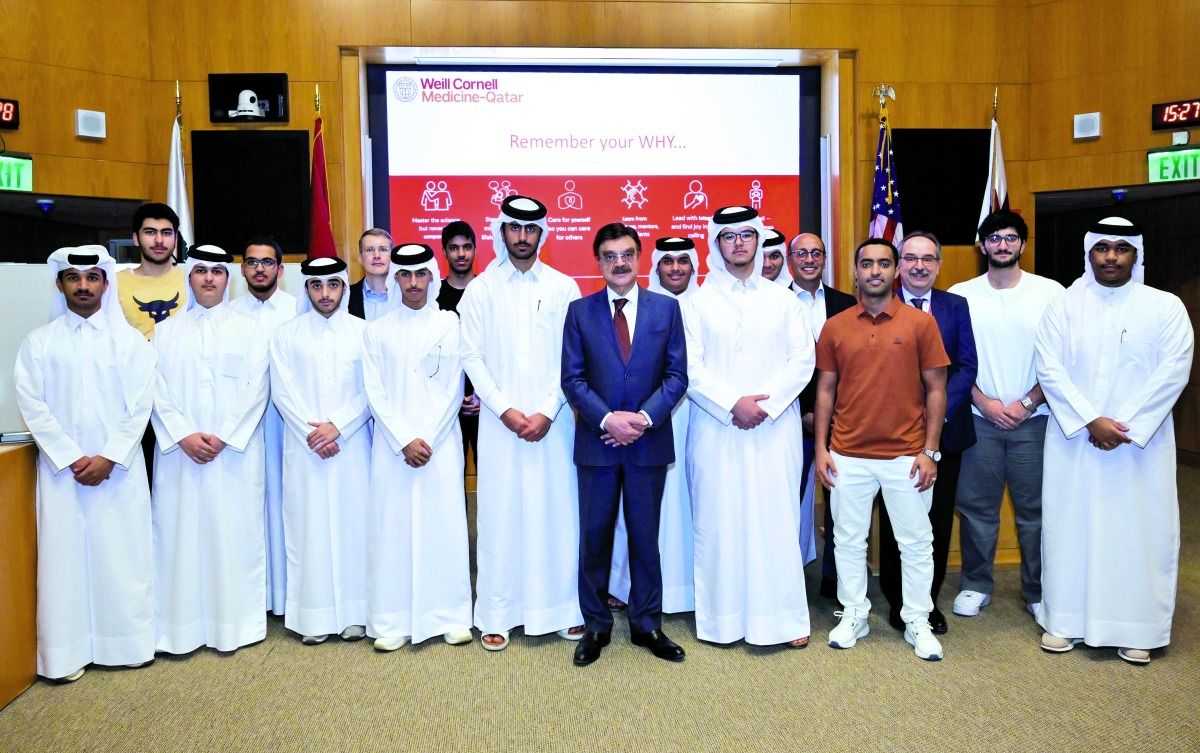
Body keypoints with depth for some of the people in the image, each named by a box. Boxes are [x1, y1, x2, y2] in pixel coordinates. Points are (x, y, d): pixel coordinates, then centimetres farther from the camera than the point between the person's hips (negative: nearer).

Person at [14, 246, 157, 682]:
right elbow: (32, 406, -1)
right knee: (64, 556, 3)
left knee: (124, 555, 3)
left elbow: (140, 406, -2)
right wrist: (71, 458, -10)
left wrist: (109, 458, -10)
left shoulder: (130, 340, 4)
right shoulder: (39, 342, 5)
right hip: (61, 468, 1)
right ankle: (67, 654, 13)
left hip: (120, 470, 0)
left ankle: (129, 643, 16)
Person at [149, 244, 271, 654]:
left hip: (236, 454, -1)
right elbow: (159, 391, 3)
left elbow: (256, 390, -1)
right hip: (180, 452, 1)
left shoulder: (247, 331, 6)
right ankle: (184, 625, 12)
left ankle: (236, 621, 10)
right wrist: (184, 436, -11)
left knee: (235, 533, 0)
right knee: (182, 533, 2)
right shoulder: (166, 331, 10)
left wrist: (224, 437, -11)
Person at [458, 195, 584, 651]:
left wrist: (547, 411, -9)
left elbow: (573, 358, 0)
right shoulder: (480, 289, 5)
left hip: (553, 420, 0)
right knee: (501, 514, 3)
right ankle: (497, 613, 14)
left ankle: (564, 607, 18)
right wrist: (505, 409, -8)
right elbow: (472, 357, 1)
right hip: (500, 421, 0)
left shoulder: (563, 287, 5)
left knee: (557, 511, 4)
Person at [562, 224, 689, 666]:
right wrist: (607, 419, -14)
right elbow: (572, 378, -1)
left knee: (645, 536, 10)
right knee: (594, 537, 7)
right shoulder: (580, 311, 3)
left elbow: (677, 375, 1)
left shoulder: (666, 308, 4)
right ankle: (596, 626, 22)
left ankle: (647, 625, 24)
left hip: (649, 442, 0)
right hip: (596, 443, 0)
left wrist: (643, 418, -12)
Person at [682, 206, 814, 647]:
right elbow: (691, 368, -2)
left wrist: (765, 402, -10)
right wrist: (732, 405, -14)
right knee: (720, 521, 2)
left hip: (775, 429, 1)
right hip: (717, 429, -1)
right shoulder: (698, 302, 6)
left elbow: (803, 360, 3)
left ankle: (784, 616, 12)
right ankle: (723, 616, 12)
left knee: (777, 520, 2)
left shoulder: (782, 300, 12)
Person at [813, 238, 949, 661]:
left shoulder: (921, 323, -1)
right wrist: (820, 448, 1)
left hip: (906, 456, -1)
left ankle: (918, 622, 23)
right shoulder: (835, 327, 4)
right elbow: (825, 390, 7)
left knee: (916, 542, 8)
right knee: (848, 540, 11)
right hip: (848, 456, 2)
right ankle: (853, 615, 26)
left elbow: (936, 389, 0)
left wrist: (930, 451, -6)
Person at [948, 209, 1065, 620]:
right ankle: (975, 585, 21)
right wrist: (985, 403, -6)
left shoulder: (1050, 292, 2)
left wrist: (1026, 404, -8)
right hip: (978, 418, 1)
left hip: (1033, 419, 0)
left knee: (1036, 508, 4)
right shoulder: (961, 294, 4)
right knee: (976, 505, 6)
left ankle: (1039, 591, 19)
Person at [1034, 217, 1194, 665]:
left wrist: (1126, 425, -14)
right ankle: (1066, 621, 16)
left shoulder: (1166, 307, 2)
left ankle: (1136, 629, 15)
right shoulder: (1063, 307, 3)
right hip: (1074, 441, 1)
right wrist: (1091, 421, -14)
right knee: (1070, 527, 5)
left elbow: (1174, 371, -6)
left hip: (1142, 442, 0)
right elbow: (1050, 370, -4)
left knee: (1140, 529, 3)